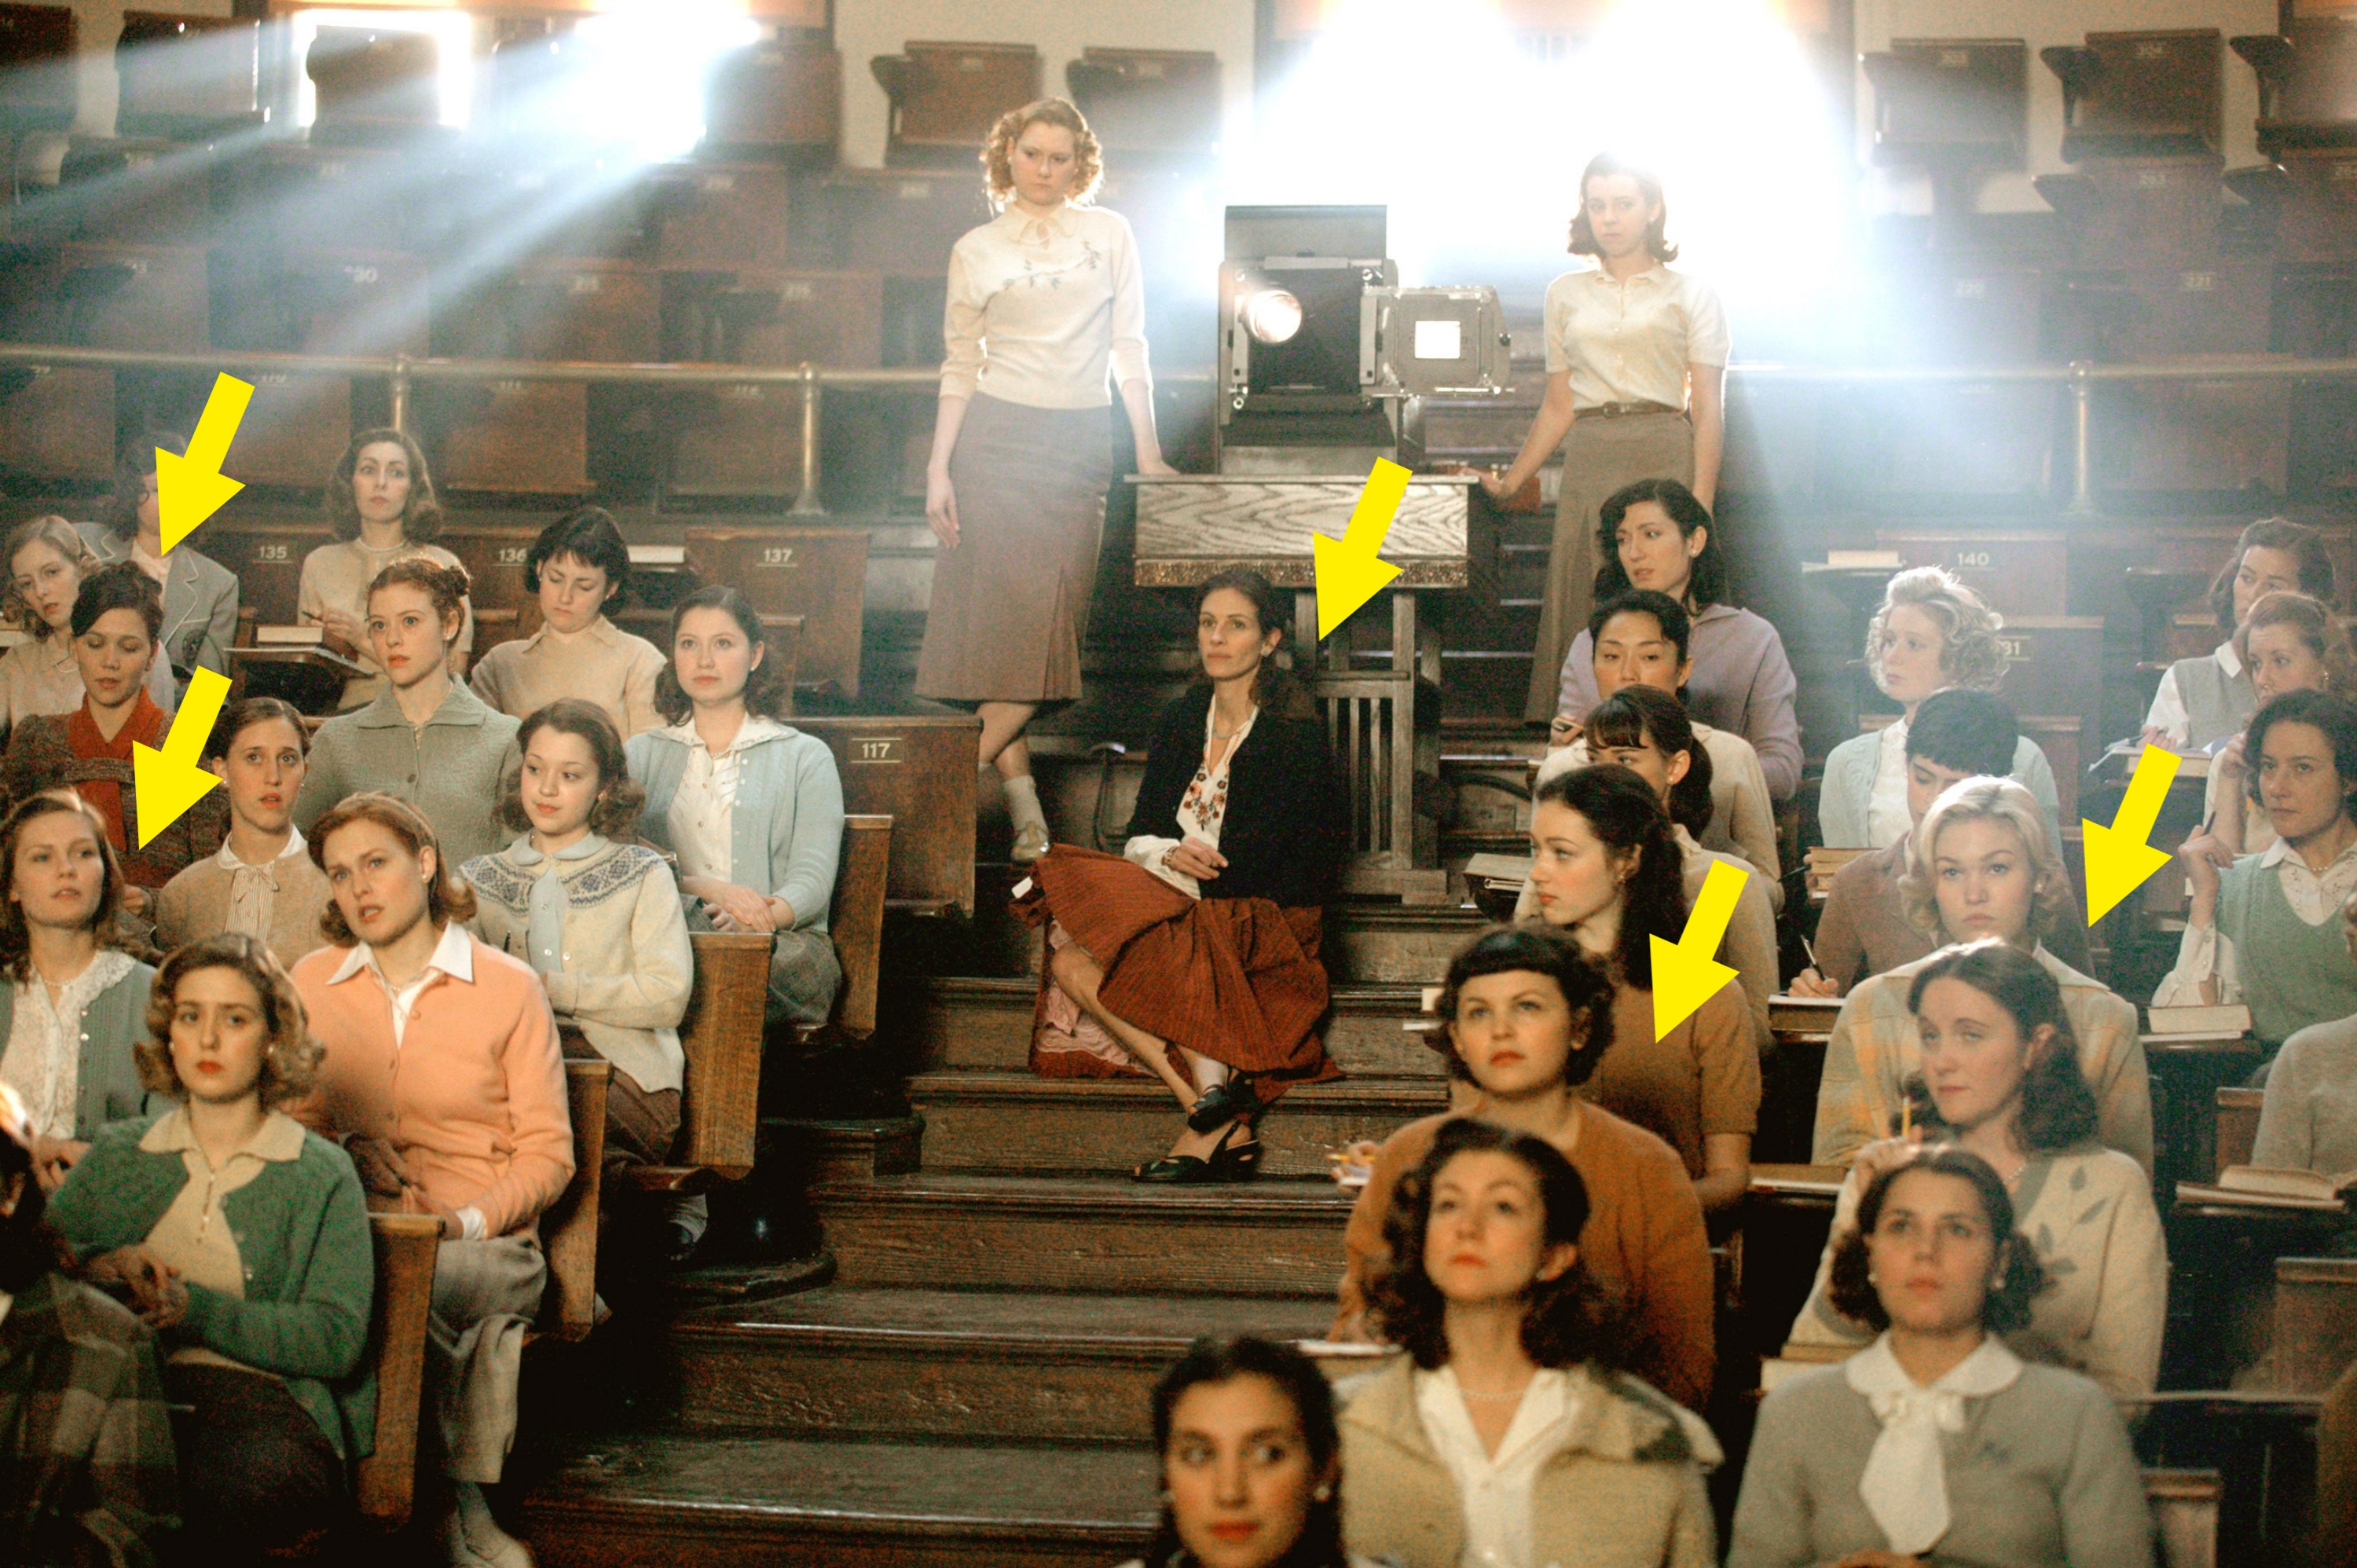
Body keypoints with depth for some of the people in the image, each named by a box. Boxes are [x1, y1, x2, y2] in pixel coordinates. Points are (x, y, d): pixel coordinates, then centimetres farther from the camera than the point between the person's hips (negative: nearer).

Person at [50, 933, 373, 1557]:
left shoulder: (321, 1175, 10)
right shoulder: (116, 1155, 22)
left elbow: (338, 1339, -2)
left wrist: (197, 1311, -13)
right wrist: (95, 1267, -5)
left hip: (261, 1390, -1)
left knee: (259, 1473, -38)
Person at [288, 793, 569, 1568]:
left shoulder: (509, 987, 4)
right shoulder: (312, 983, 14)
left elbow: (547, 1153, 3)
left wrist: (468, 1221, -13)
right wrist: (343, 1150, -1)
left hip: (487, 1242, -2)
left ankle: (458, 1504, -20)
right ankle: (463, 1500, -24)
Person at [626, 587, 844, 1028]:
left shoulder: (806, 757, 16)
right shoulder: (642, 755, 21)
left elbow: (812, 881, 1)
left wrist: (757, 918, -21)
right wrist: (707, 889, -16)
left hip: (786, 940, -1)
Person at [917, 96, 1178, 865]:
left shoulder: (1109, 234, 9)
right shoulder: (977, 250, 7)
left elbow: (1129, 348, 8)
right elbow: (960, 367, 7)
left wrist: (1147, 450, 2)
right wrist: (938, 467, -1)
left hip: (1081, 440, 1)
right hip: (997, 434, -1)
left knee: (1056, 613, -8)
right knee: (1003, 606, -8)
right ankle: (1021, 798, -5)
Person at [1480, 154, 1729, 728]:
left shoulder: (1691, 294, 9)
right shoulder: (1565, 294, 18)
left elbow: (1708, 408, 2)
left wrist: (1700, 505, -8)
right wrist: (1511, 480, 12)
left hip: (1664, 462, -3)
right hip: (1588, 465, 3)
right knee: (1581, 611, -5)